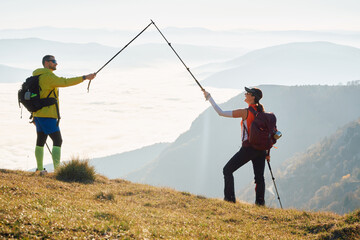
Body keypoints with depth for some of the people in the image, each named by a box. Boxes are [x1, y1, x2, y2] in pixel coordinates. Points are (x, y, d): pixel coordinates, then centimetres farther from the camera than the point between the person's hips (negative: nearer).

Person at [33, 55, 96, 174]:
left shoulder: (37, 77, 16)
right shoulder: (48, 76, -14)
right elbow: (65, 82, -27)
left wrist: (34, 115, 24)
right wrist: (85, 77, -27)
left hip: (38, 115, 10)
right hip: (48, 115, -10)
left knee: (40, 141, 14)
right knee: (57, 141, -9)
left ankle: (40, 170, 19)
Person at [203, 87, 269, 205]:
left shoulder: (245, 112, -9)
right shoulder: (262, 113, 9)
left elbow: (221, 113, -7)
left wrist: (209, 98, 0)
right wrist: (267, 152, 19)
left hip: (248, 148, -6)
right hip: (261, 149, 6)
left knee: (227, 170, 5)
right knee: (259, 176, 11)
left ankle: (230, 198, 0)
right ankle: (260, 201, 3)